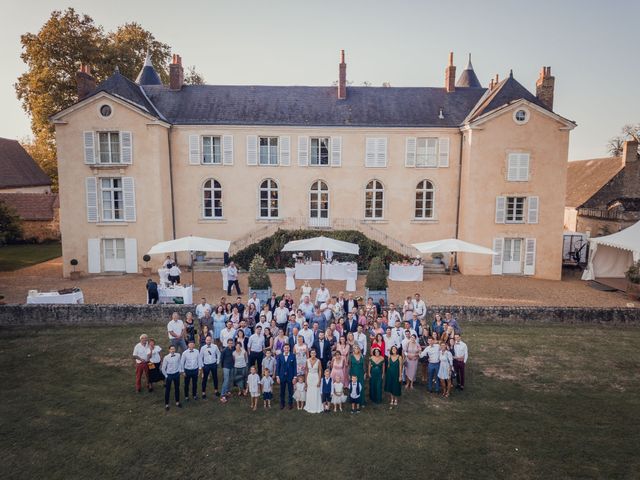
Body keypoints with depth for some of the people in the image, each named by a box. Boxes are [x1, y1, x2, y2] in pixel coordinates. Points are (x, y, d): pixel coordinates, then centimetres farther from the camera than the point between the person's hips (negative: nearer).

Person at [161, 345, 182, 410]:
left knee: (177, 388, 16)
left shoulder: (178, 355, -11)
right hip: (169, 375, -3)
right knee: (167, 390, 10)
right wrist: (166, 375, -3)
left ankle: (177, 402, 34)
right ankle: (166, 404, 26)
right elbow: (163, 368, -9)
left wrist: (180, 370, 0)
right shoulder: (166, 357, -19)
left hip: (176, 374, 3)